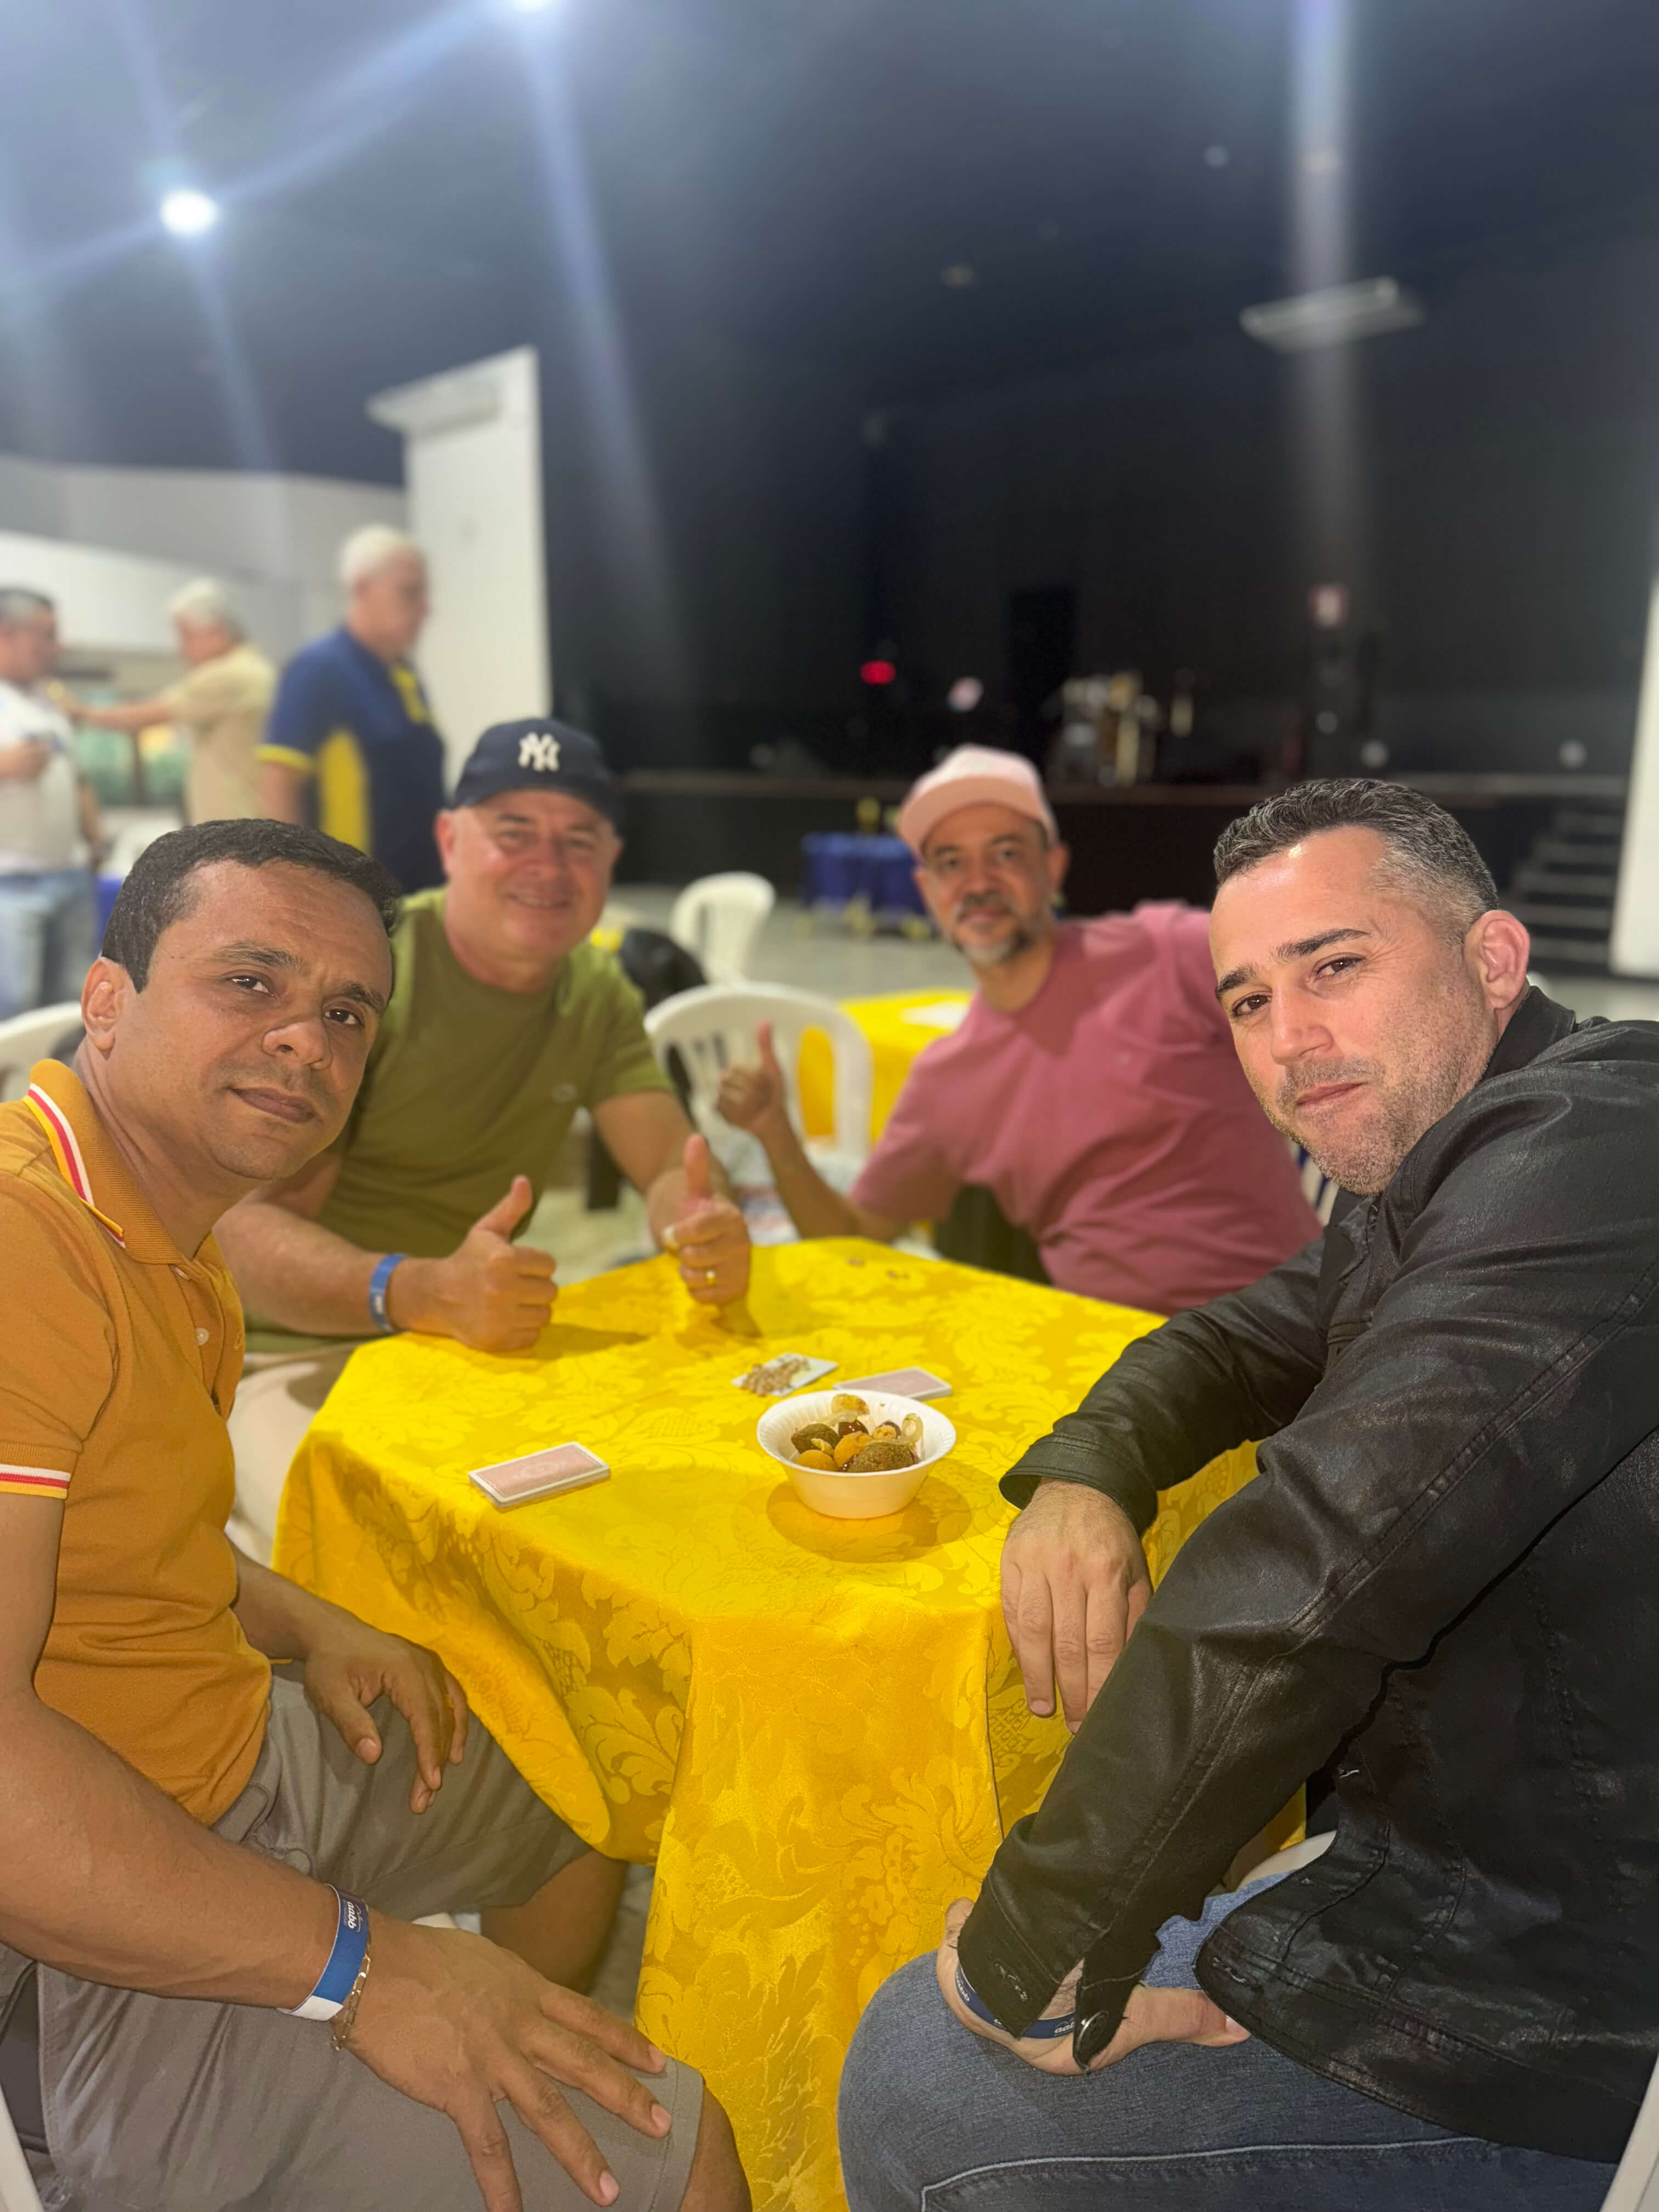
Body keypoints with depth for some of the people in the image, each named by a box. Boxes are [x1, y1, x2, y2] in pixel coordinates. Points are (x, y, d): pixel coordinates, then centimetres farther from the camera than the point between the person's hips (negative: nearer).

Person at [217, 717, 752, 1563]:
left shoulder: (597, 993, 6)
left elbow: (672, 1170, -3)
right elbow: (241, 1227, -22)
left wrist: (706, 1227, -29)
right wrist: (424, 1292, -41)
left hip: (482, 1341, 6)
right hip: (292, 1358, -5)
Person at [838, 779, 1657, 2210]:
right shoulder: (1439, 1185, 7)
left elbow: (1315, 1574, -33)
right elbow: (1240, 1343, 16)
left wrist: (1028, 1963, -22)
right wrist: (1082, 1476, -7)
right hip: (1475, 1882, 9)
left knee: (922, 2085, 1)